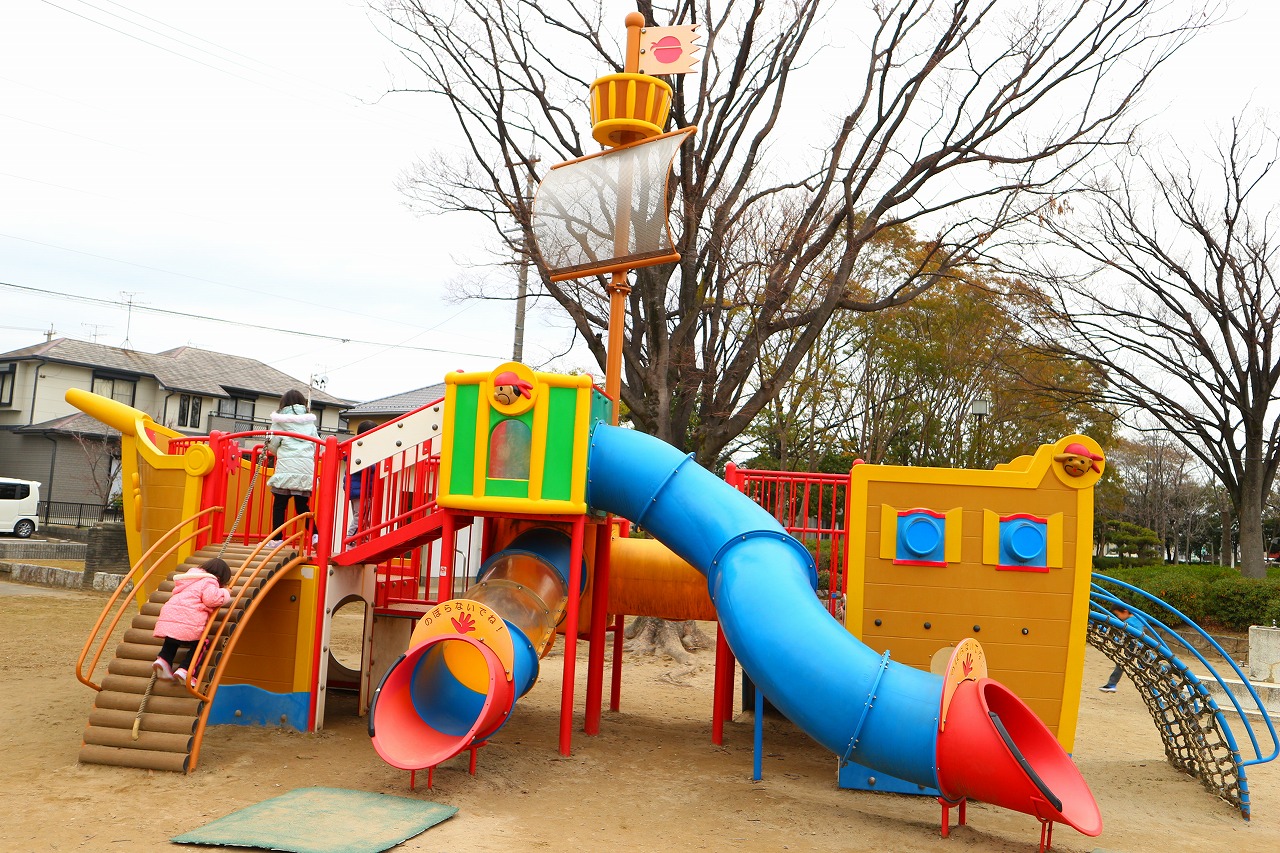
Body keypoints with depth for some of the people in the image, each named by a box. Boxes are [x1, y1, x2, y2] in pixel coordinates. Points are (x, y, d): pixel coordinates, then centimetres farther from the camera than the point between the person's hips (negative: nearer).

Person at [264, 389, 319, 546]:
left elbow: (272, 446, 5)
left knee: (279, 505, 4)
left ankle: (276, 539, 2)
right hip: (306, 469, 3)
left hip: (286, 467, -3)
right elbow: (317, 446, 14)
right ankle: (314, 535, -6)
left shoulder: (279, 421, 7)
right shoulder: (310, 422, 16)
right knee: (302, 506, 10)